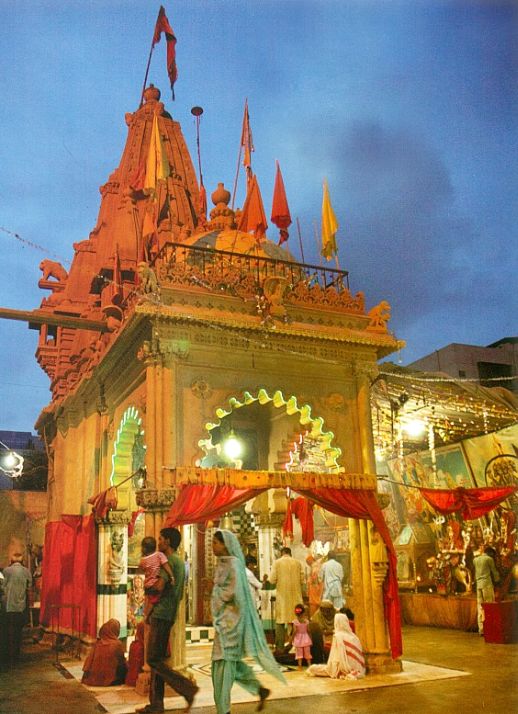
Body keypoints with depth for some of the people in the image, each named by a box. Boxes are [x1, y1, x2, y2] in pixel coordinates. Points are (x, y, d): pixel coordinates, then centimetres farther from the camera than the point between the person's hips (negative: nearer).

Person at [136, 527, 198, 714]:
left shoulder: (169, 560, -13)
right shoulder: (179, 562, 18)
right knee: (157, 658, 12)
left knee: (154, 659, -9)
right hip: (168, 614, 10)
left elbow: (159, 587, -22)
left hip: (161, 614, -10)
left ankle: (187, 688, -11)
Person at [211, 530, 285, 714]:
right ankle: (260, 689, 22)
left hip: (230, 618, -9)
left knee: (223, 661, -4)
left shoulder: (233, 563, -15)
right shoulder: (223, 563, 11)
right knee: (231, 660, 14)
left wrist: (218, 596, -8)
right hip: (224, 617, 9)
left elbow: (235, 591, -22)